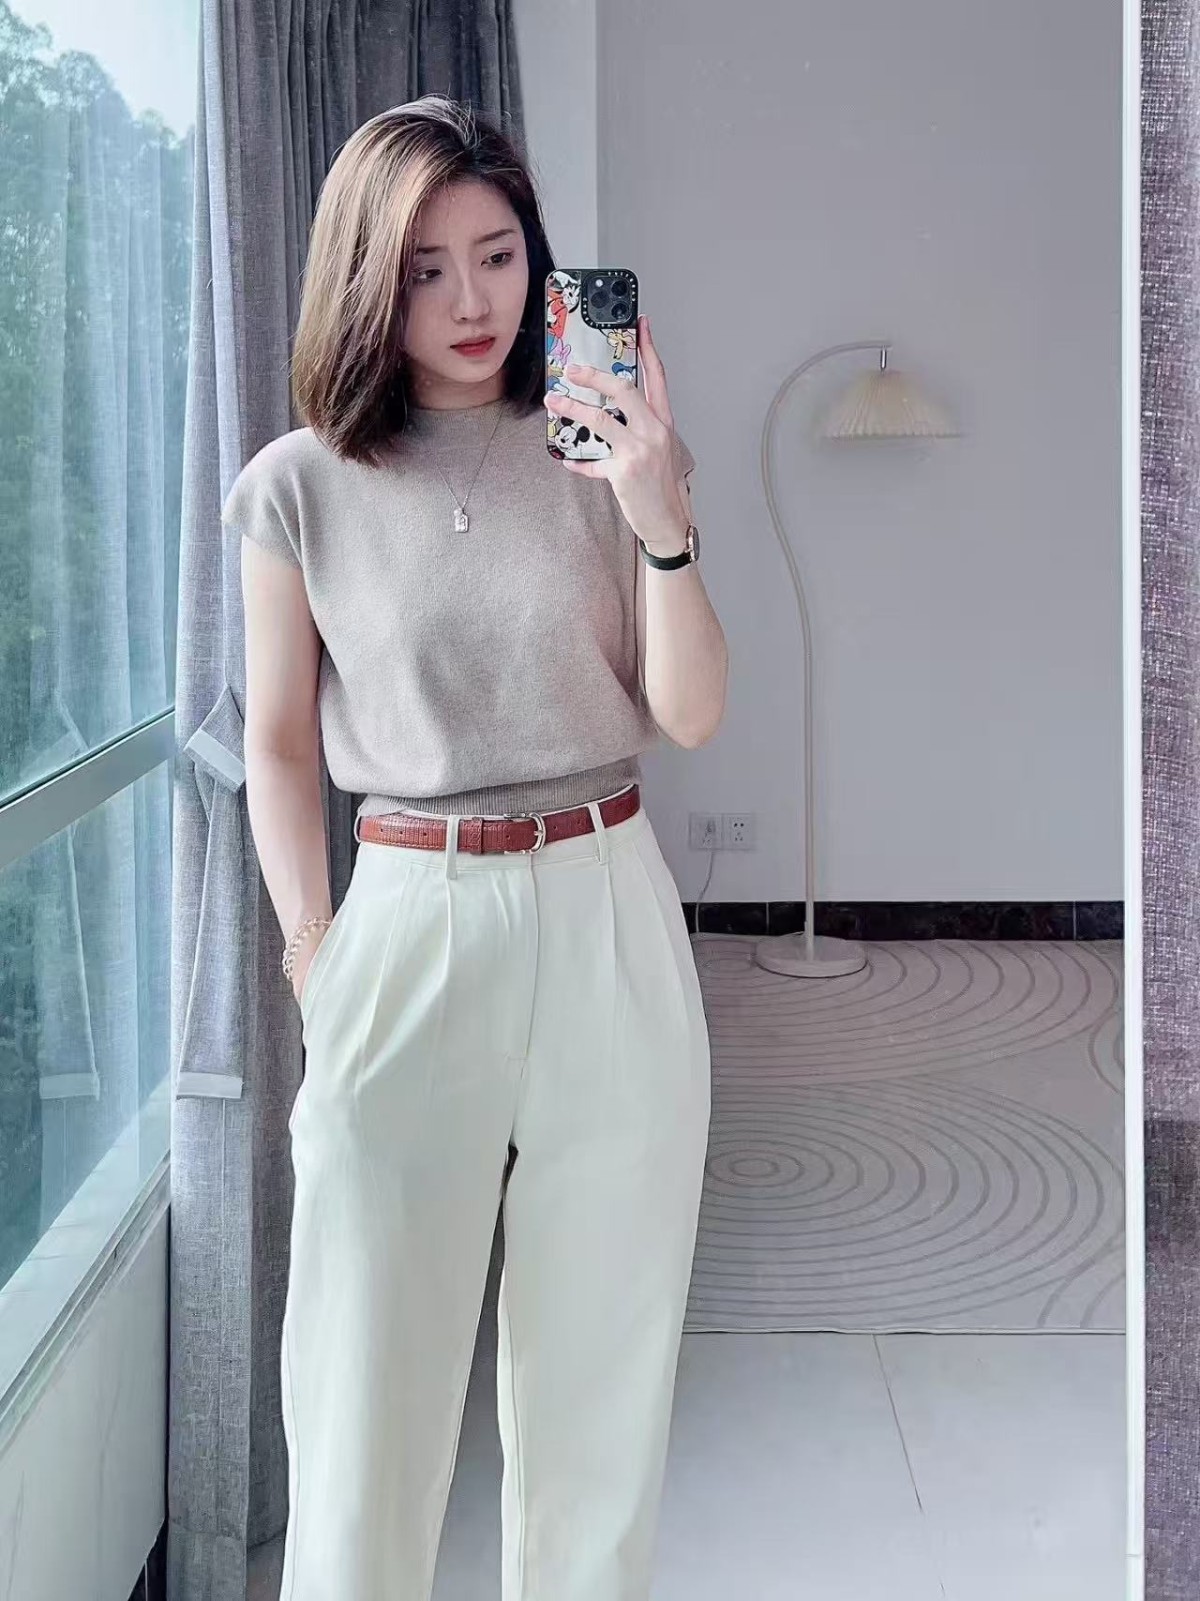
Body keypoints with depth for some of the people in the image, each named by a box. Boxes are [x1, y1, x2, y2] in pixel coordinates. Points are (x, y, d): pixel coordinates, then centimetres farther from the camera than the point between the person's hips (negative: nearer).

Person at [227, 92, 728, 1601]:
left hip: (605, 918, 2)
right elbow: (278, 744, 6)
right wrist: (315, 959, 0)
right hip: (406, 924, -1)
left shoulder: (600, 457, 3)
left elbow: (690, 715, -2)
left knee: (601, 1353, 12)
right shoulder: (302, 485, 0)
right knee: (368, 1369, 5)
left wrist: (661, 523, -16)